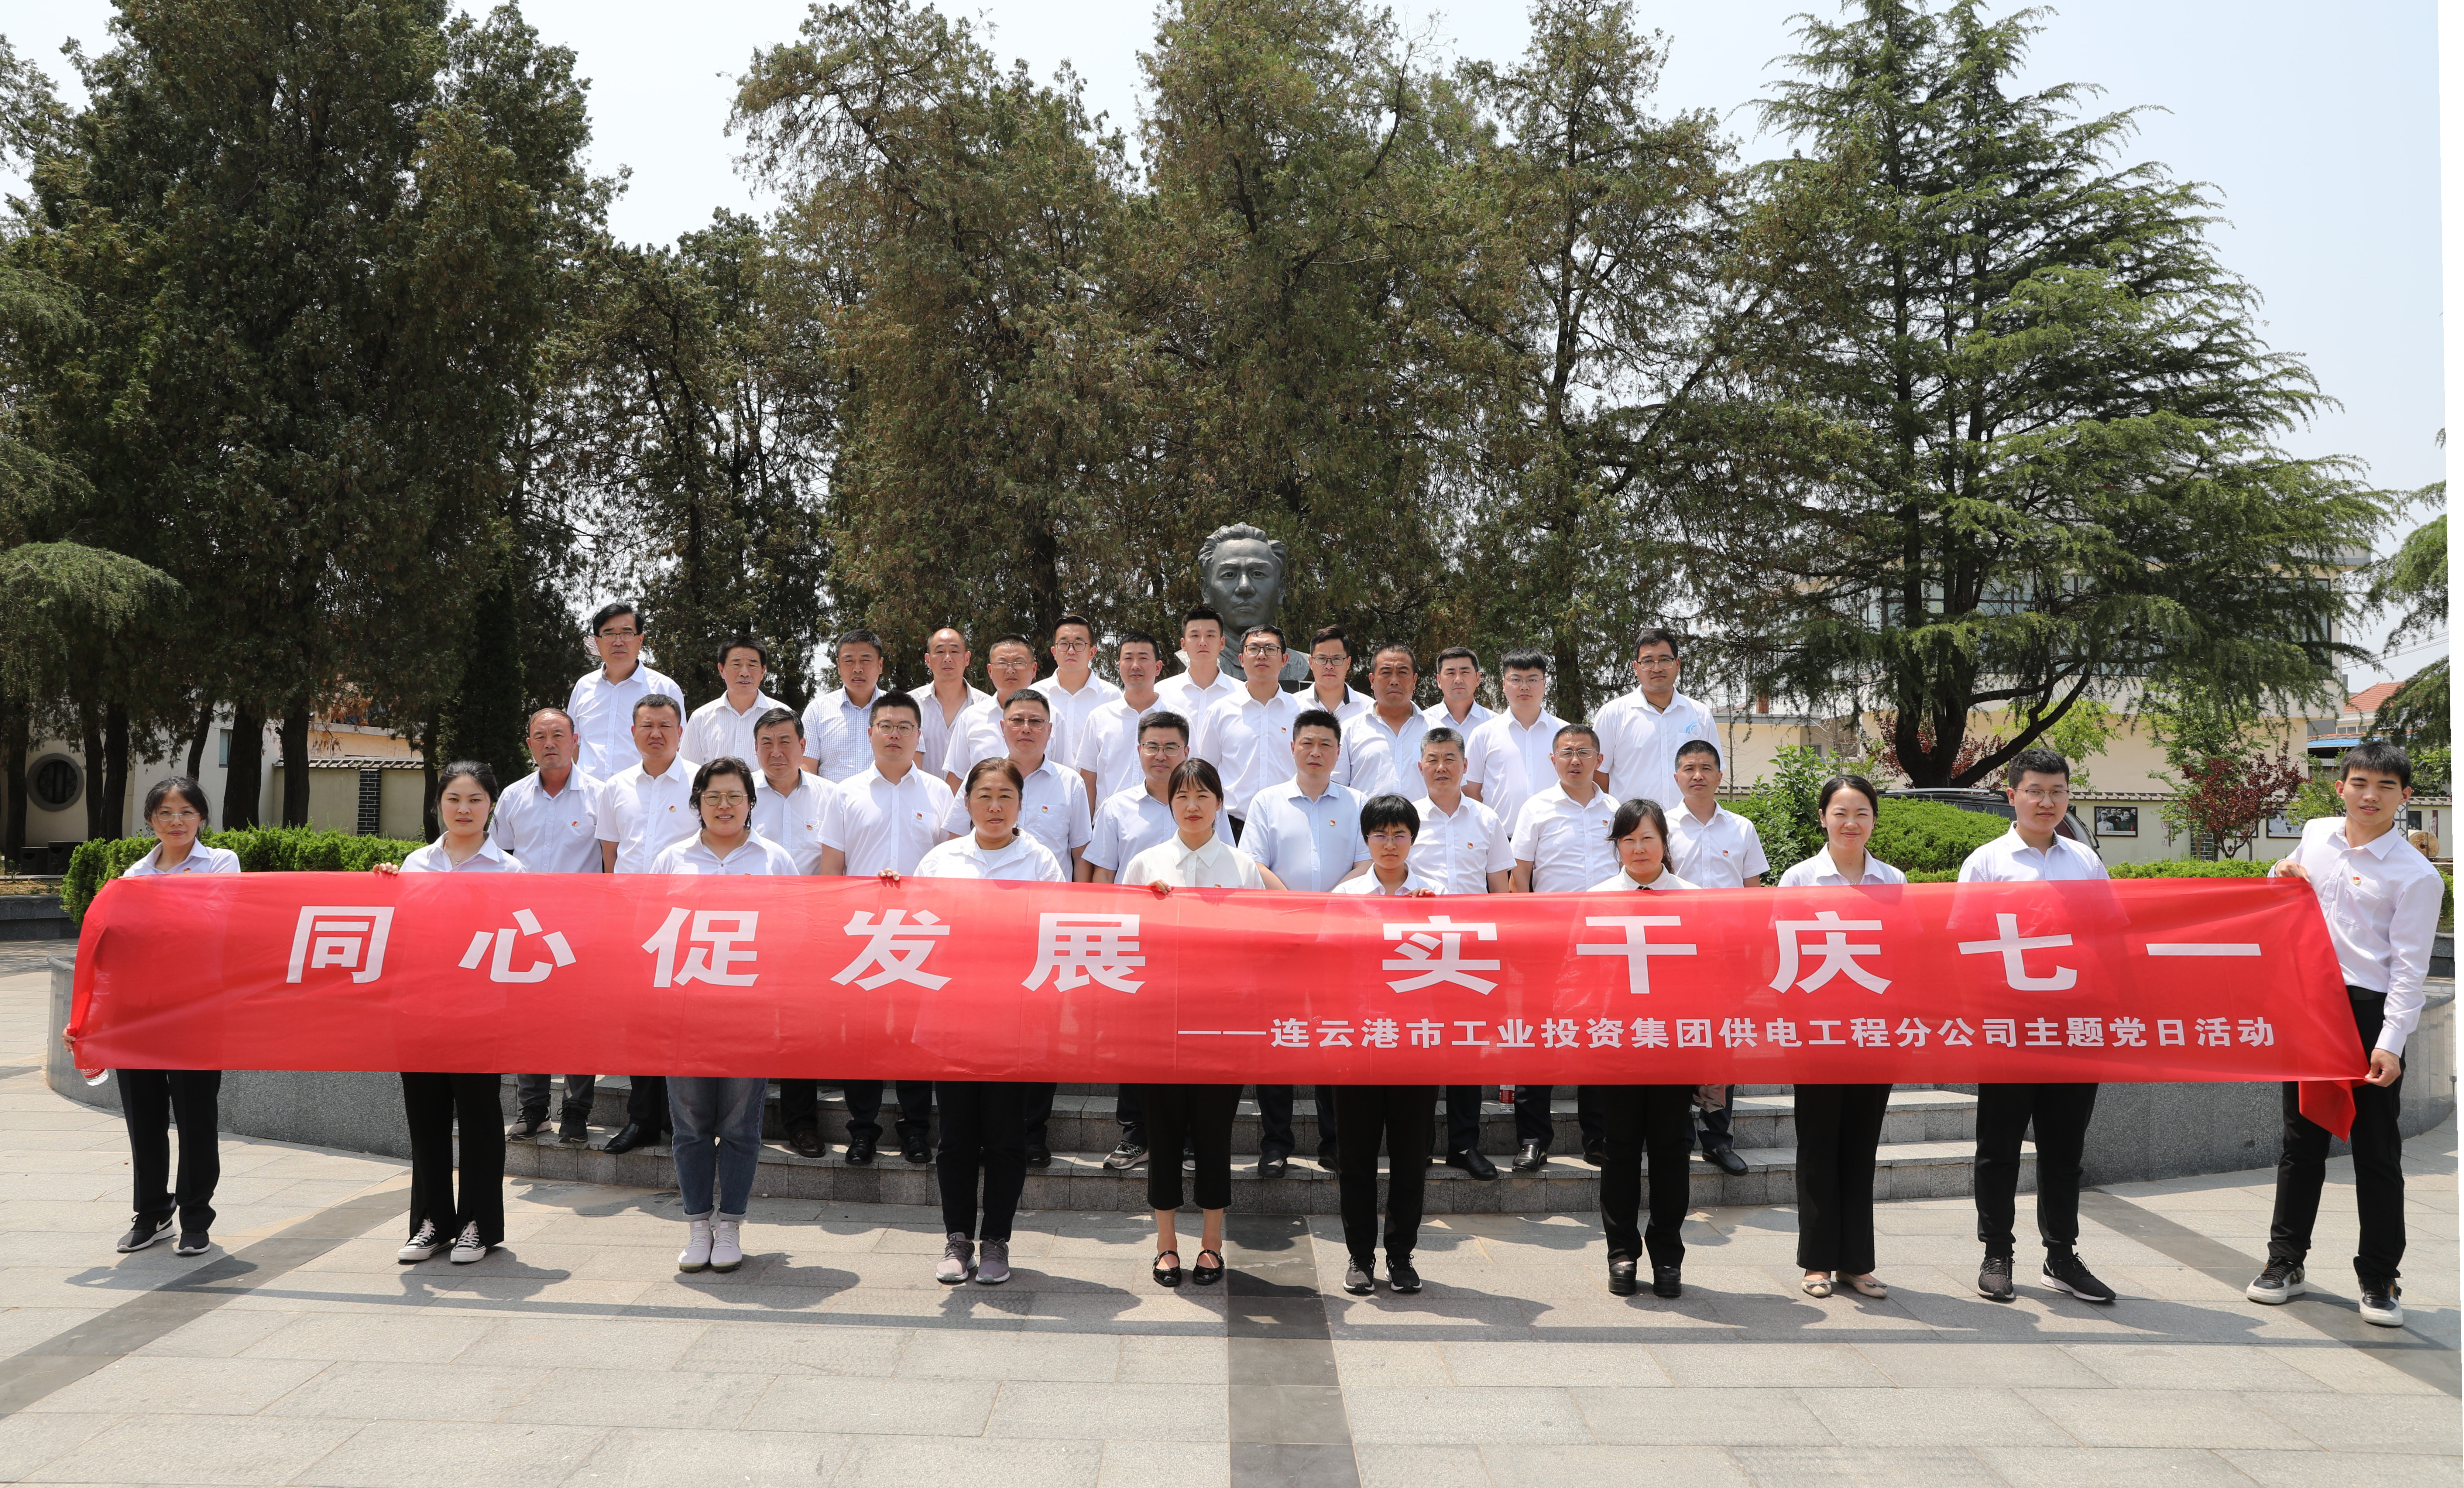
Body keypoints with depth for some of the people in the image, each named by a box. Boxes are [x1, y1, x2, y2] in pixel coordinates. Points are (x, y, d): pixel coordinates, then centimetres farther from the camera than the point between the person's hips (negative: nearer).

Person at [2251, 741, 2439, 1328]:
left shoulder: (2416, 875, -7)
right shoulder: (2316, 835, 7)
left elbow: (2409, 967, -10)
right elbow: (2284, 892, 26)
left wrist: (2390, 1044, -17)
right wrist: (2282, 874, 2)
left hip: (2370, 1013, -4)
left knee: (2377, 1152, 3)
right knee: (2301, 1141, 12)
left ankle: (2379, 1281, 14)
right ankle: (2286, 1263, 21)